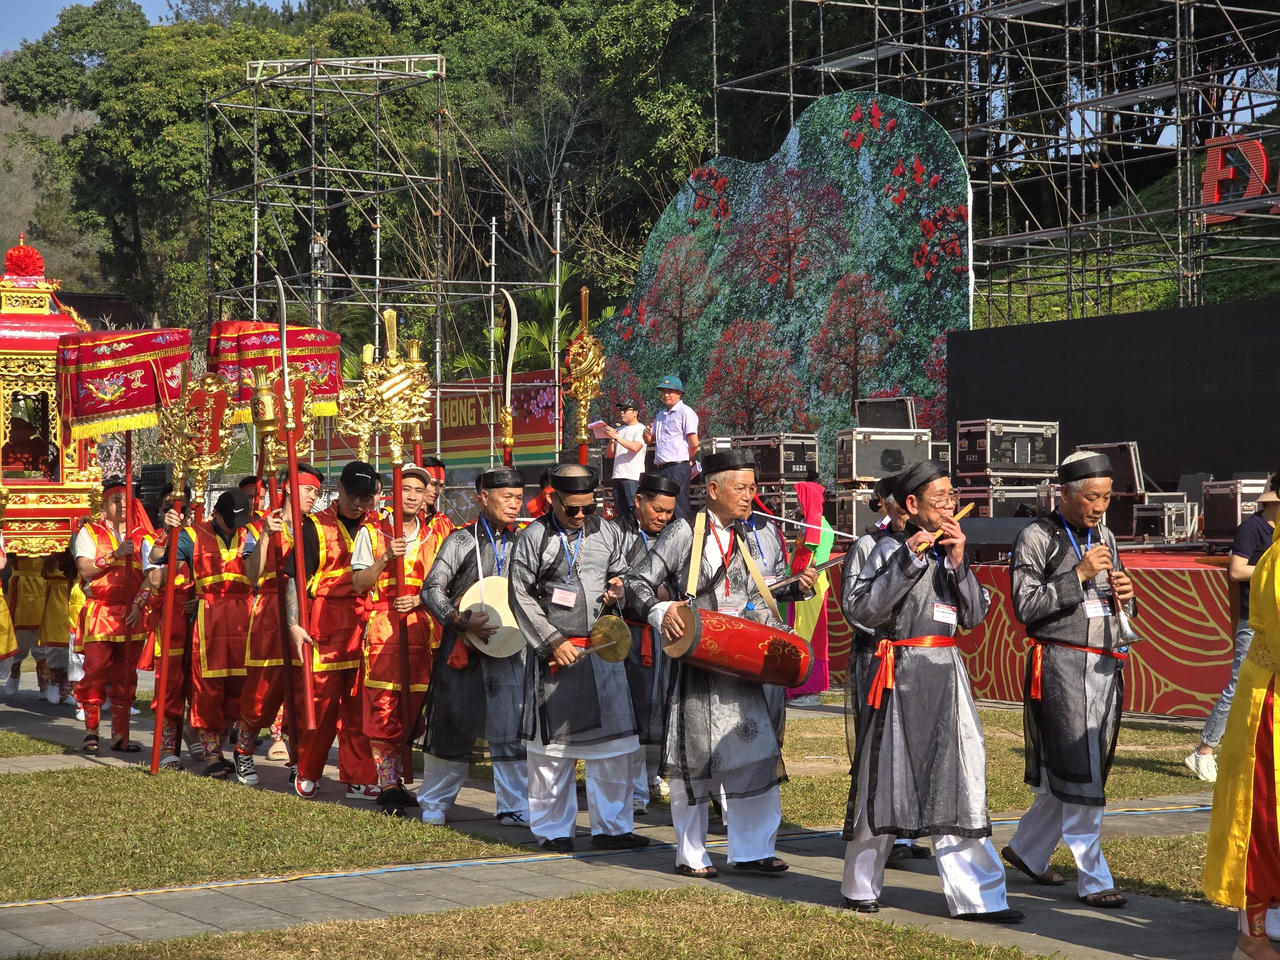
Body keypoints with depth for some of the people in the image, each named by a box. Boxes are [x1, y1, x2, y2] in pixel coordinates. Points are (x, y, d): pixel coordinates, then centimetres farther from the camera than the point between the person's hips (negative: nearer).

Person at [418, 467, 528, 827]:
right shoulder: (462, 540, 0)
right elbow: (432, 588, -8)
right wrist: (461, 620, -20)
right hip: (462, 648, -2)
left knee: (512, 730, -3)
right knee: (453, 726, 5)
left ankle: (514, 807, 4)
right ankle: (433, 803, 20)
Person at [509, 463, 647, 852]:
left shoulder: (606, 532, 9)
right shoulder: (533, 538, -3)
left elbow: (621, 573, 23)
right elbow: (521, 596, -4)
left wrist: (619, 591, -2)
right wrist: (553, 642, -10)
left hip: (603, 651, 4)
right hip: (554, 654, -3)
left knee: (612, 742, 2)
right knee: (553, 746, 3)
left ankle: (611, 826, 12)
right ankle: (553, 829, 14)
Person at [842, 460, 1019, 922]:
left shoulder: (951, 552, 14)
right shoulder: (892, 550, -3)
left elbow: (974, 617, 6)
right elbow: (864, 610, -14)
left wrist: (959, 563, -7)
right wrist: (910, 559, -16)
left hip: (948, 676, 5)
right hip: (902, 676, -5)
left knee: (961, 782, 1)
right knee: (886, 780, 3)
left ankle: (975, 895, 2)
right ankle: (861, 888, 18)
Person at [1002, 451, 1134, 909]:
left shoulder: (1105, 538, 16)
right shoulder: (1037, 538, -5)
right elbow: (1026, 606, -12)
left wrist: (1124, 594, 0)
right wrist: (1079, 575, -16)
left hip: (1105, 666, 7)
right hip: (1060, 665, -7)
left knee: (1068, 777, 11)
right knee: (1079, 779, -6)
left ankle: (1026, 849, 29)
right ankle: (1093, 880, 0)